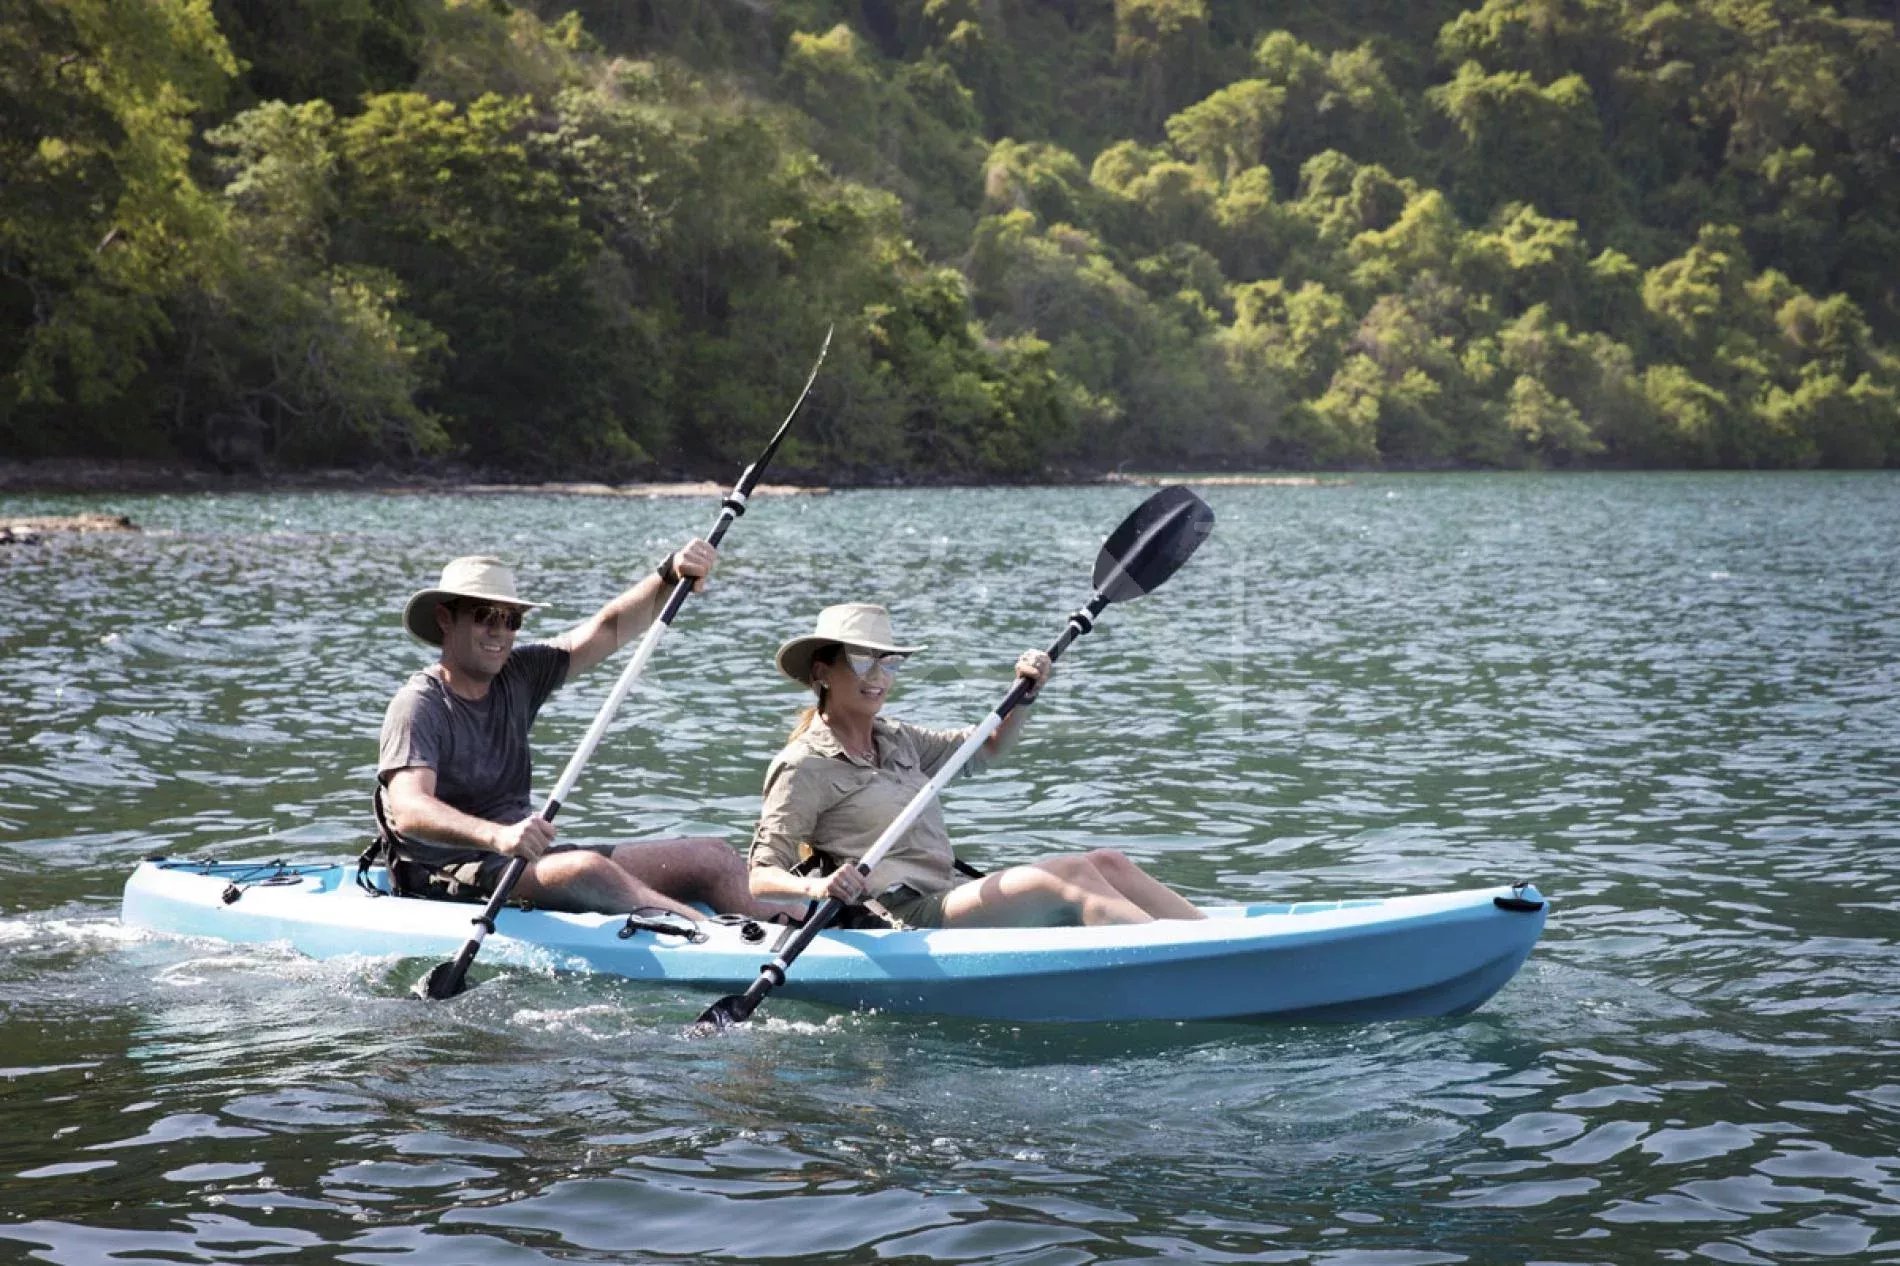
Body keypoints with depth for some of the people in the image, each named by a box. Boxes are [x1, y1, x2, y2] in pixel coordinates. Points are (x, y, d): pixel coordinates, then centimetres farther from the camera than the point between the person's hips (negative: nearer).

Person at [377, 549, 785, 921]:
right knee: (586, 870, -36)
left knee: (715, 859, -2)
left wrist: (670, 577, -14)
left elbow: (609, 629, 5)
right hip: (450, 877, -9)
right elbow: (409, 812, -26)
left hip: (527, 858, 9)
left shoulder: (519, 676, 11)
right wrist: (496, 836, -43)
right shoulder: (418, 705, -10)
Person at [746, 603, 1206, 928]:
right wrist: (816, 888, -30)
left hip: (956, 896, 8)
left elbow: (989, 745, 32)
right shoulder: (803, 767, -2)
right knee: (1069, 874, -24)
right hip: (908, 919, -8)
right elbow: (761, 877, -9)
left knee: (1107, 863, -8)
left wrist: (1025, 693, 13)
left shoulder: (896, 740, 19)